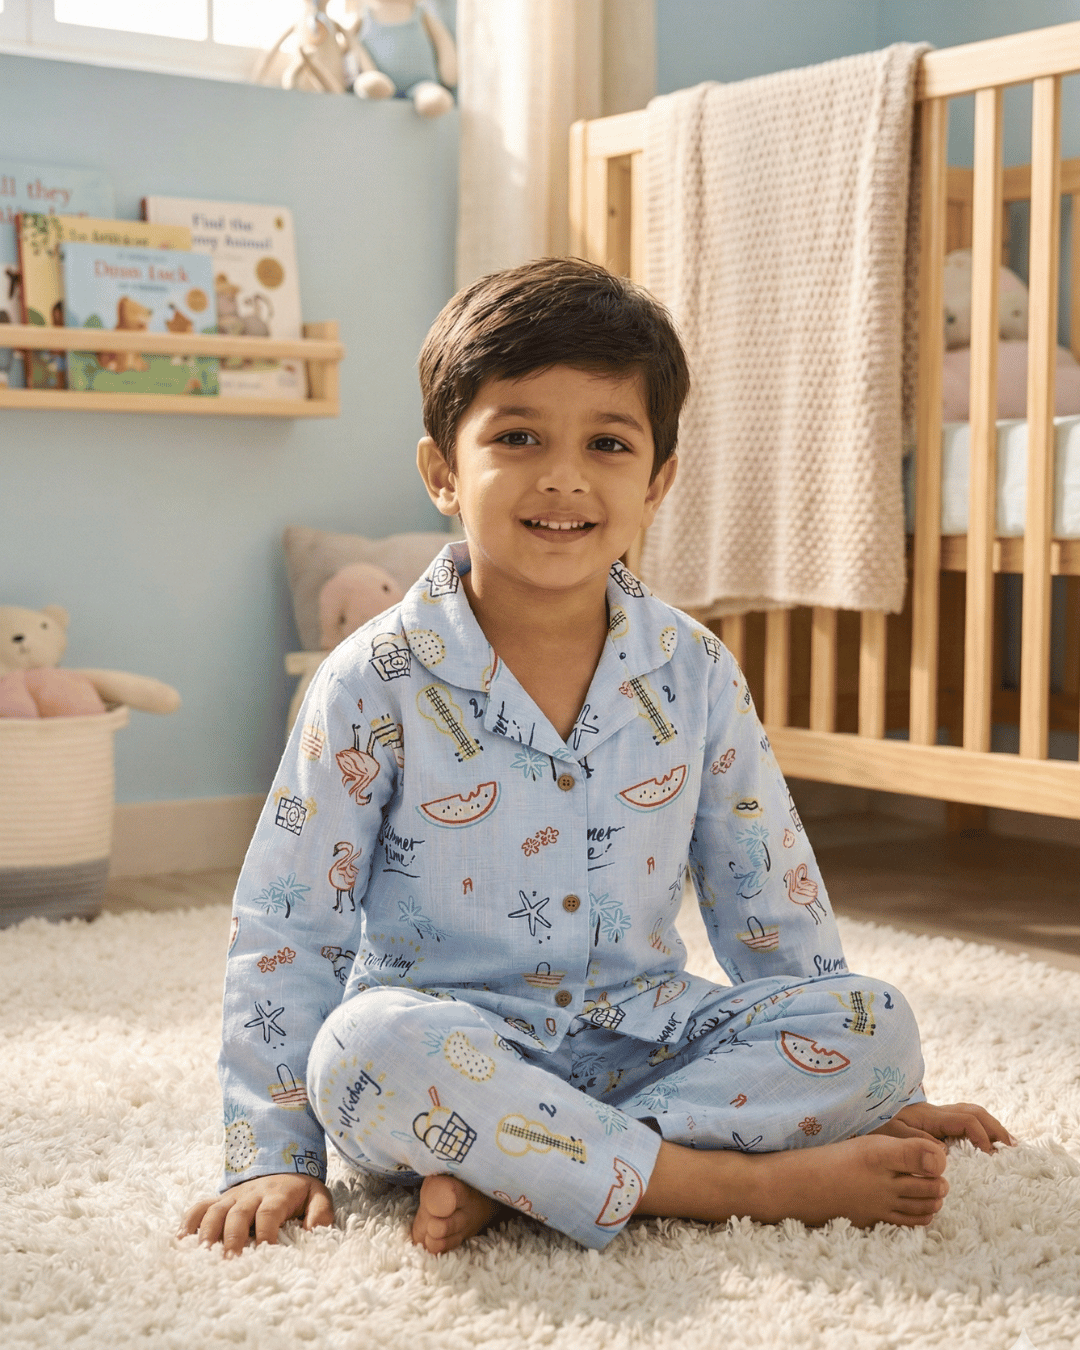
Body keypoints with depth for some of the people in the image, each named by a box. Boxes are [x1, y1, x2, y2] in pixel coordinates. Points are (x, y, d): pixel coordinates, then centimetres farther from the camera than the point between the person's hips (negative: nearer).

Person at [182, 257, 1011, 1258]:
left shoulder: (696, 675, 2)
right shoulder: (378, 682, -8)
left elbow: (765, 895, 11)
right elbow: (288, 926, -4)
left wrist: (863, 1081, 14)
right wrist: (271, 1155, -7)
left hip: (641, 1039, 4)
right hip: (453, 1046, -3)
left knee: (878, 1024, -17)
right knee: (368, 1046, -36)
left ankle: (504, 1171, -25)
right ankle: (742, 1184, -28)